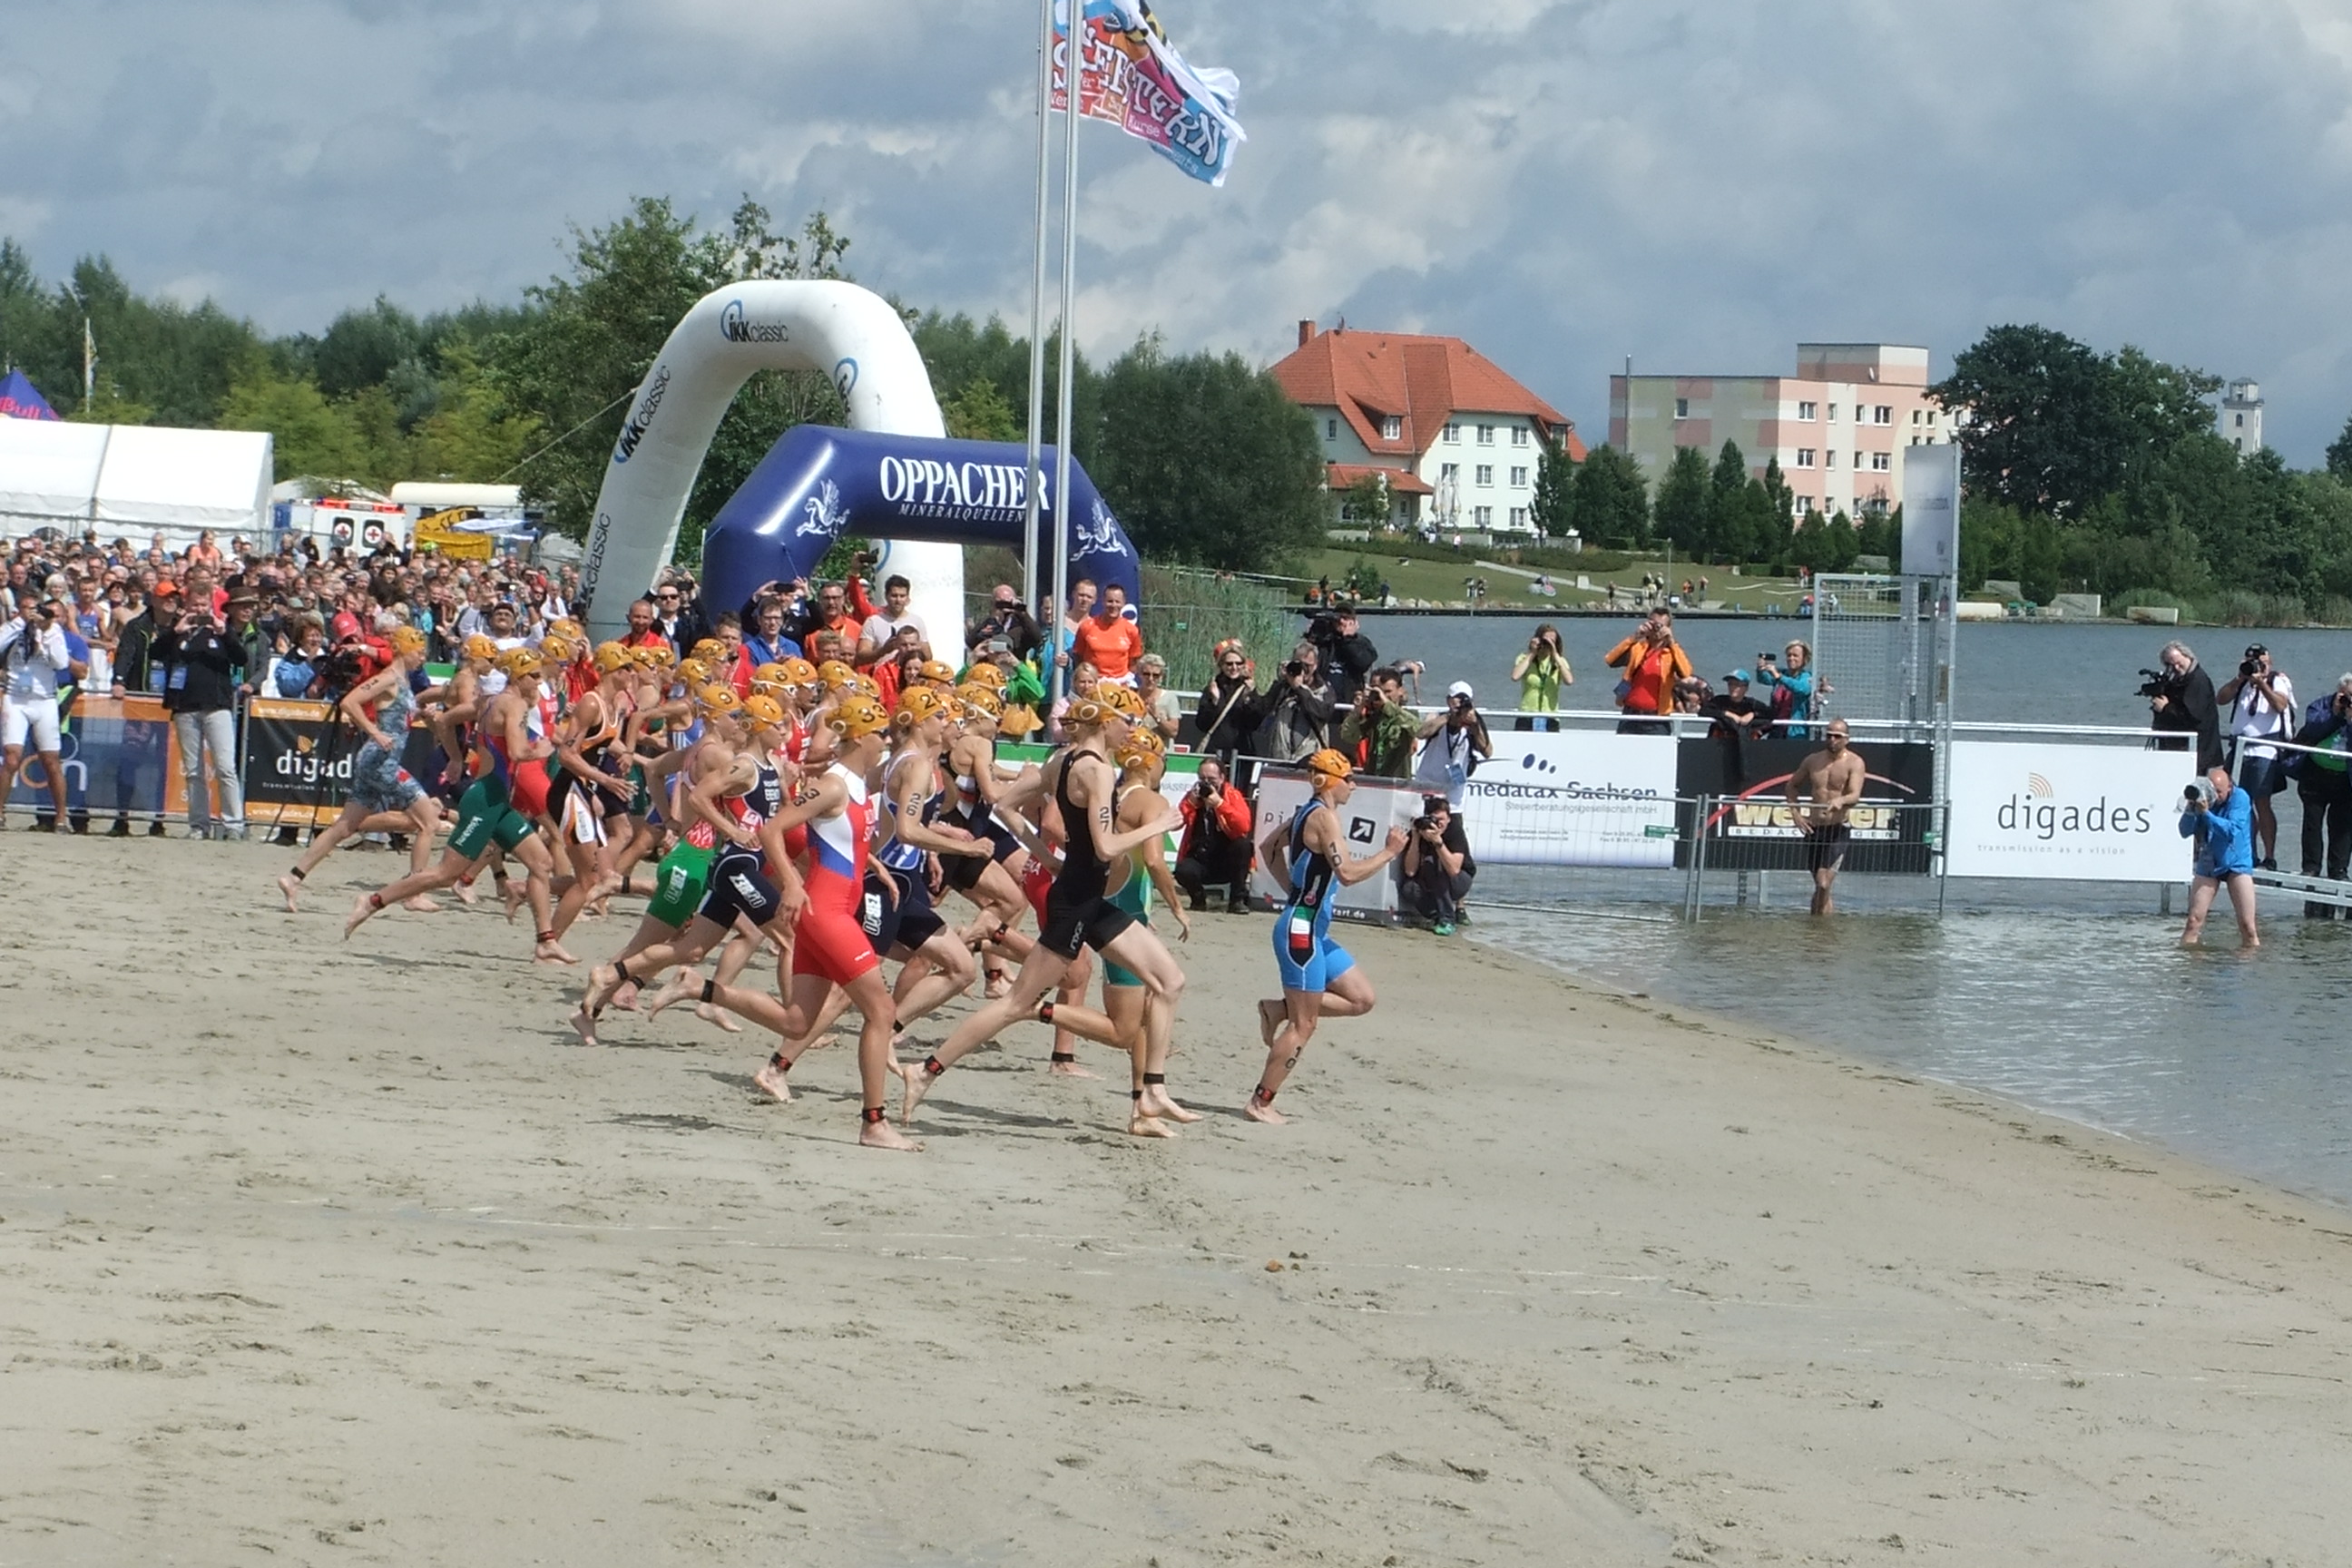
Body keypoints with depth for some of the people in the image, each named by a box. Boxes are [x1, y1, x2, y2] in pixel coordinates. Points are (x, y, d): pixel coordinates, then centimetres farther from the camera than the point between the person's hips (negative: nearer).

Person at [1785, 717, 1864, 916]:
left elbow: (1855, 795, -19)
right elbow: (1792, 785, 23)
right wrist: (1796, 813, 9)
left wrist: (1841, 801, -41)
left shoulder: (1854, 763, -4)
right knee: (1821, 886, 11)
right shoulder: (1813, 760, 9)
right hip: (1814, 829, 5)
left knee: (1823, 884, -18)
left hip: (1838, 830, -5)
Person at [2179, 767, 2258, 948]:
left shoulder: (2240, 798, -12)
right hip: (2208, 864, 3)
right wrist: (2190, 809, -24)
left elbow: (2231, 830, -24)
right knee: (2194, 921, -4)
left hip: (2237, 863, -3)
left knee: (2247, 925, -8)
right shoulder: (2202, 799, -2)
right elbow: (2185, 832, -6)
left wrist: (2206, 813, -33)